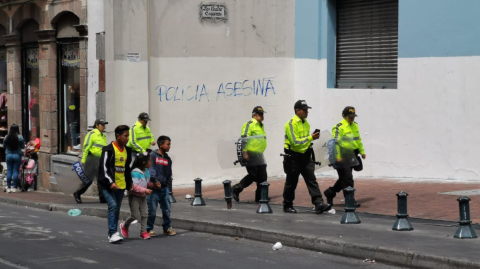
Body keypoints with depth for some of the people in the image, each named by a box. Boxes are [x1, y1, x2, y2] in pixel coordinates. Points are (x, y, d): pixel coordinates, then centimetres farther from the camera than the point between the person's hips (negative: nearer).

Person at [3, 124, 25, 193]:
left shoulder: (6, 137, -2)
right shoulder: (20, 137, -10)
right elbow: (23, 147, -1)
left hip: (8, 155, 2)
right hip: (17, 155, -2)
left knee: (9, 171, 6)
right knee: (15, 171, 1)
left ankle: (8, 187, 6)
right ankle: (14, 187, -1)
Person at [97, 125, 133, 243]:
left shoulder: (127, 150, 12)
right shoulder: (109, 150, -10)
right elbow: (104, 168, -14)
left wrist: (129, 184, 18)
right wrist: (111, 182, -22)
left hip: (121, 185, 7)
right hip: (109, 185, -7)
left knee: (117, 209, 10)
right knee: (113, 205, -18)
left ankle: (112, 234, 19)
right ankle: (113, 233, -19)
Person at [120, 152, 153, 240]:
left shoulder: (147, 172, 6)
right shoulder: (135, 173, -20)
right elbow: (134, 186, -25)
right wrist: (145, 190, -30)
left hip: (143, 196, 7)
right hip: (134, 196, -7)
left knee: (144, 214, 2)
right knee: (134, 215, -2)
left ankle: (143, 232, 8)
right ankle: (124, 226, 25)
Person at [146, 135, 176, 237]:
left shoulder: (167, 159, 13)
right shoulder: (152, 155, -5)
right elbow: (150, 169, -15)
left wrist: (167, 184, 9)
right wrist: (155, 180, -25)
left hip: (164, 189, 6)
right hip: (153, 188, -6)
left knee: (167, 209, 8)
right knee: (152, 210, -2)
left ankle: (167, 227, 22)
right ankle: (149, 229, 10)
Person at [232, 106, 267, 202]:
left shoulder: (260, 125, 19)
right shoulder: (249, 124, -10)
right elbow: (244, 139, -18)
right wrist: (245, 153, -24)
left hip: (259, 155, 9)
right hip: (251, 155, -9)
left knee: (262, 176, 6)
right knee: (253, 175, -9)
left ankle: (260, 196, 11)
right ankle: (236, 189, 2)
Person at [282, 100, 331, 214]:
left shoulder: (306, 123, 12)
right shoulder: (291, 124, -14)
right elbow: (295, 142, -21)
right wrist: (310, 138, -21)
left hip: (305, 157, 7)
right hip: (293, 157, -7)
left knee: (312, 180, -5)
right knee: (291, 183, 5)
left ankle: (319, 204, -13)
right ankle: (287, 205, 19)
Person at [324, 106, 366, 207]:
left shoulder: (355, 125, 15)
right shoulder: (339, 127, -12)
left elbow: (358, 139, 25)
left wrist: (362, 151, 22)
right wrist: (338, 156, -25)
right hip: (343, 156, -8)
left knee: (344, 179, 15)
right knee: (347, 179, -7)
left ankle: (329, 193, 31)